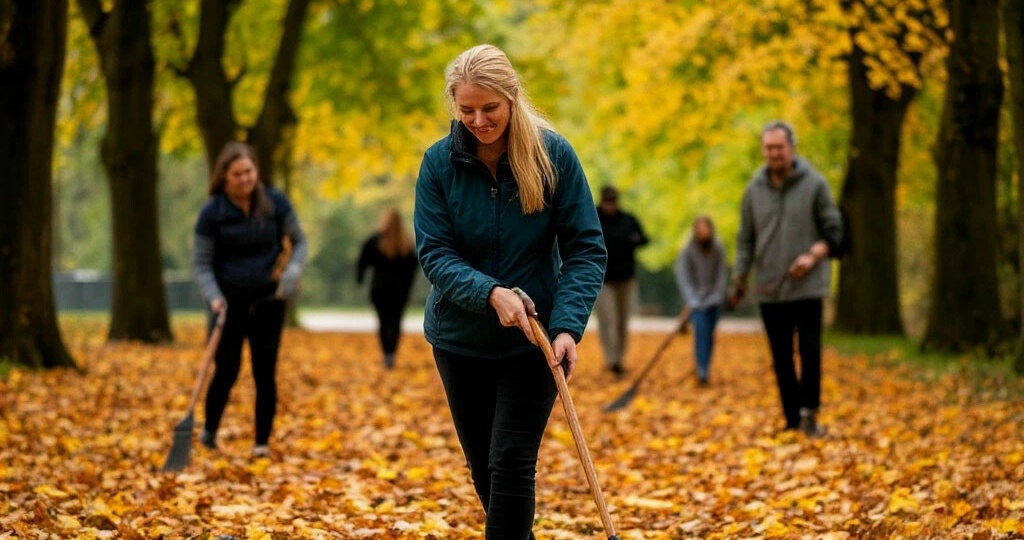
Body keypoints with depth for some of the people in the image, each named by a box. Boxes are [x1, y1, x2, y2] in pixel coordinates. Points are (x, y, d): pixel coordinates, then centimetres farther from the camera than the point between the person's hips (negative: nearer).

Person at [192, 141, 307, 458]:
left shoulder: (275, 203, -2)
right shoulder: (212, 213, -7)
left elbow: (298, 241, 8)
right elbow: (201, 263, -3)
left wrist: (293, 271, -12)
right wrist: (214, 297, -19)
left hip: (268, 301, 1)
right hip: (229, 303, -1)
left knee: (265, 372, 2)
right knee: (226, 371, 0)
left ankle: (262, 442, 12)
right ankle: (208, 431, 24)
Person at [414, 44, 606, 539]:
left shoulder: (553, 155, -11)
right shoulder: (439, 162, -8)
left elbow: (585, 249, -11)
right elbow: (434, 253, -12)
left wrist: (568, 325, -24)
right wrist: (490, 293, -29)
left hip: (532, 339, -2)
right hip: (460, 337, 3)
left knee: (512, 464, -11)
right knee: (483, 467, 14)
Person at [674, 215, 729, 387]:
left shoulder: (718, 249, -7)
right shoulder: (686, 251, -15)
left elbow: (722, 274, -4)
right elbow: (683, 277, -18)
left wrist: (717, 296, -13)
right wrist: (692, 301, -27)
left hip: (713, 299, 3)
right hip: (695, 298, -3)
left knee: (709, 335, 3)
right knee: (701, 331, -18)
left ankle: (705, 370, 15)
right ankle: (702, 372, -23)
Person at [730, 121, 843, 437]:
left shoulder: (814, 184, -2)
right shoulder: (754, 189, 6)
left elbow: (833, 230, -1)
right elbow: (745, 239, 11)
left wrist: (813, 255, -17)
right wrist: (740, 280, 4)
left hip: (807, 286, -3)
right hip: (769, 290, 3)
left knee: (810, 350, -7)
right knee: (781, 358, 6)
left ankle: (809, 411, 7)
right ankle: (793, 420, 12)